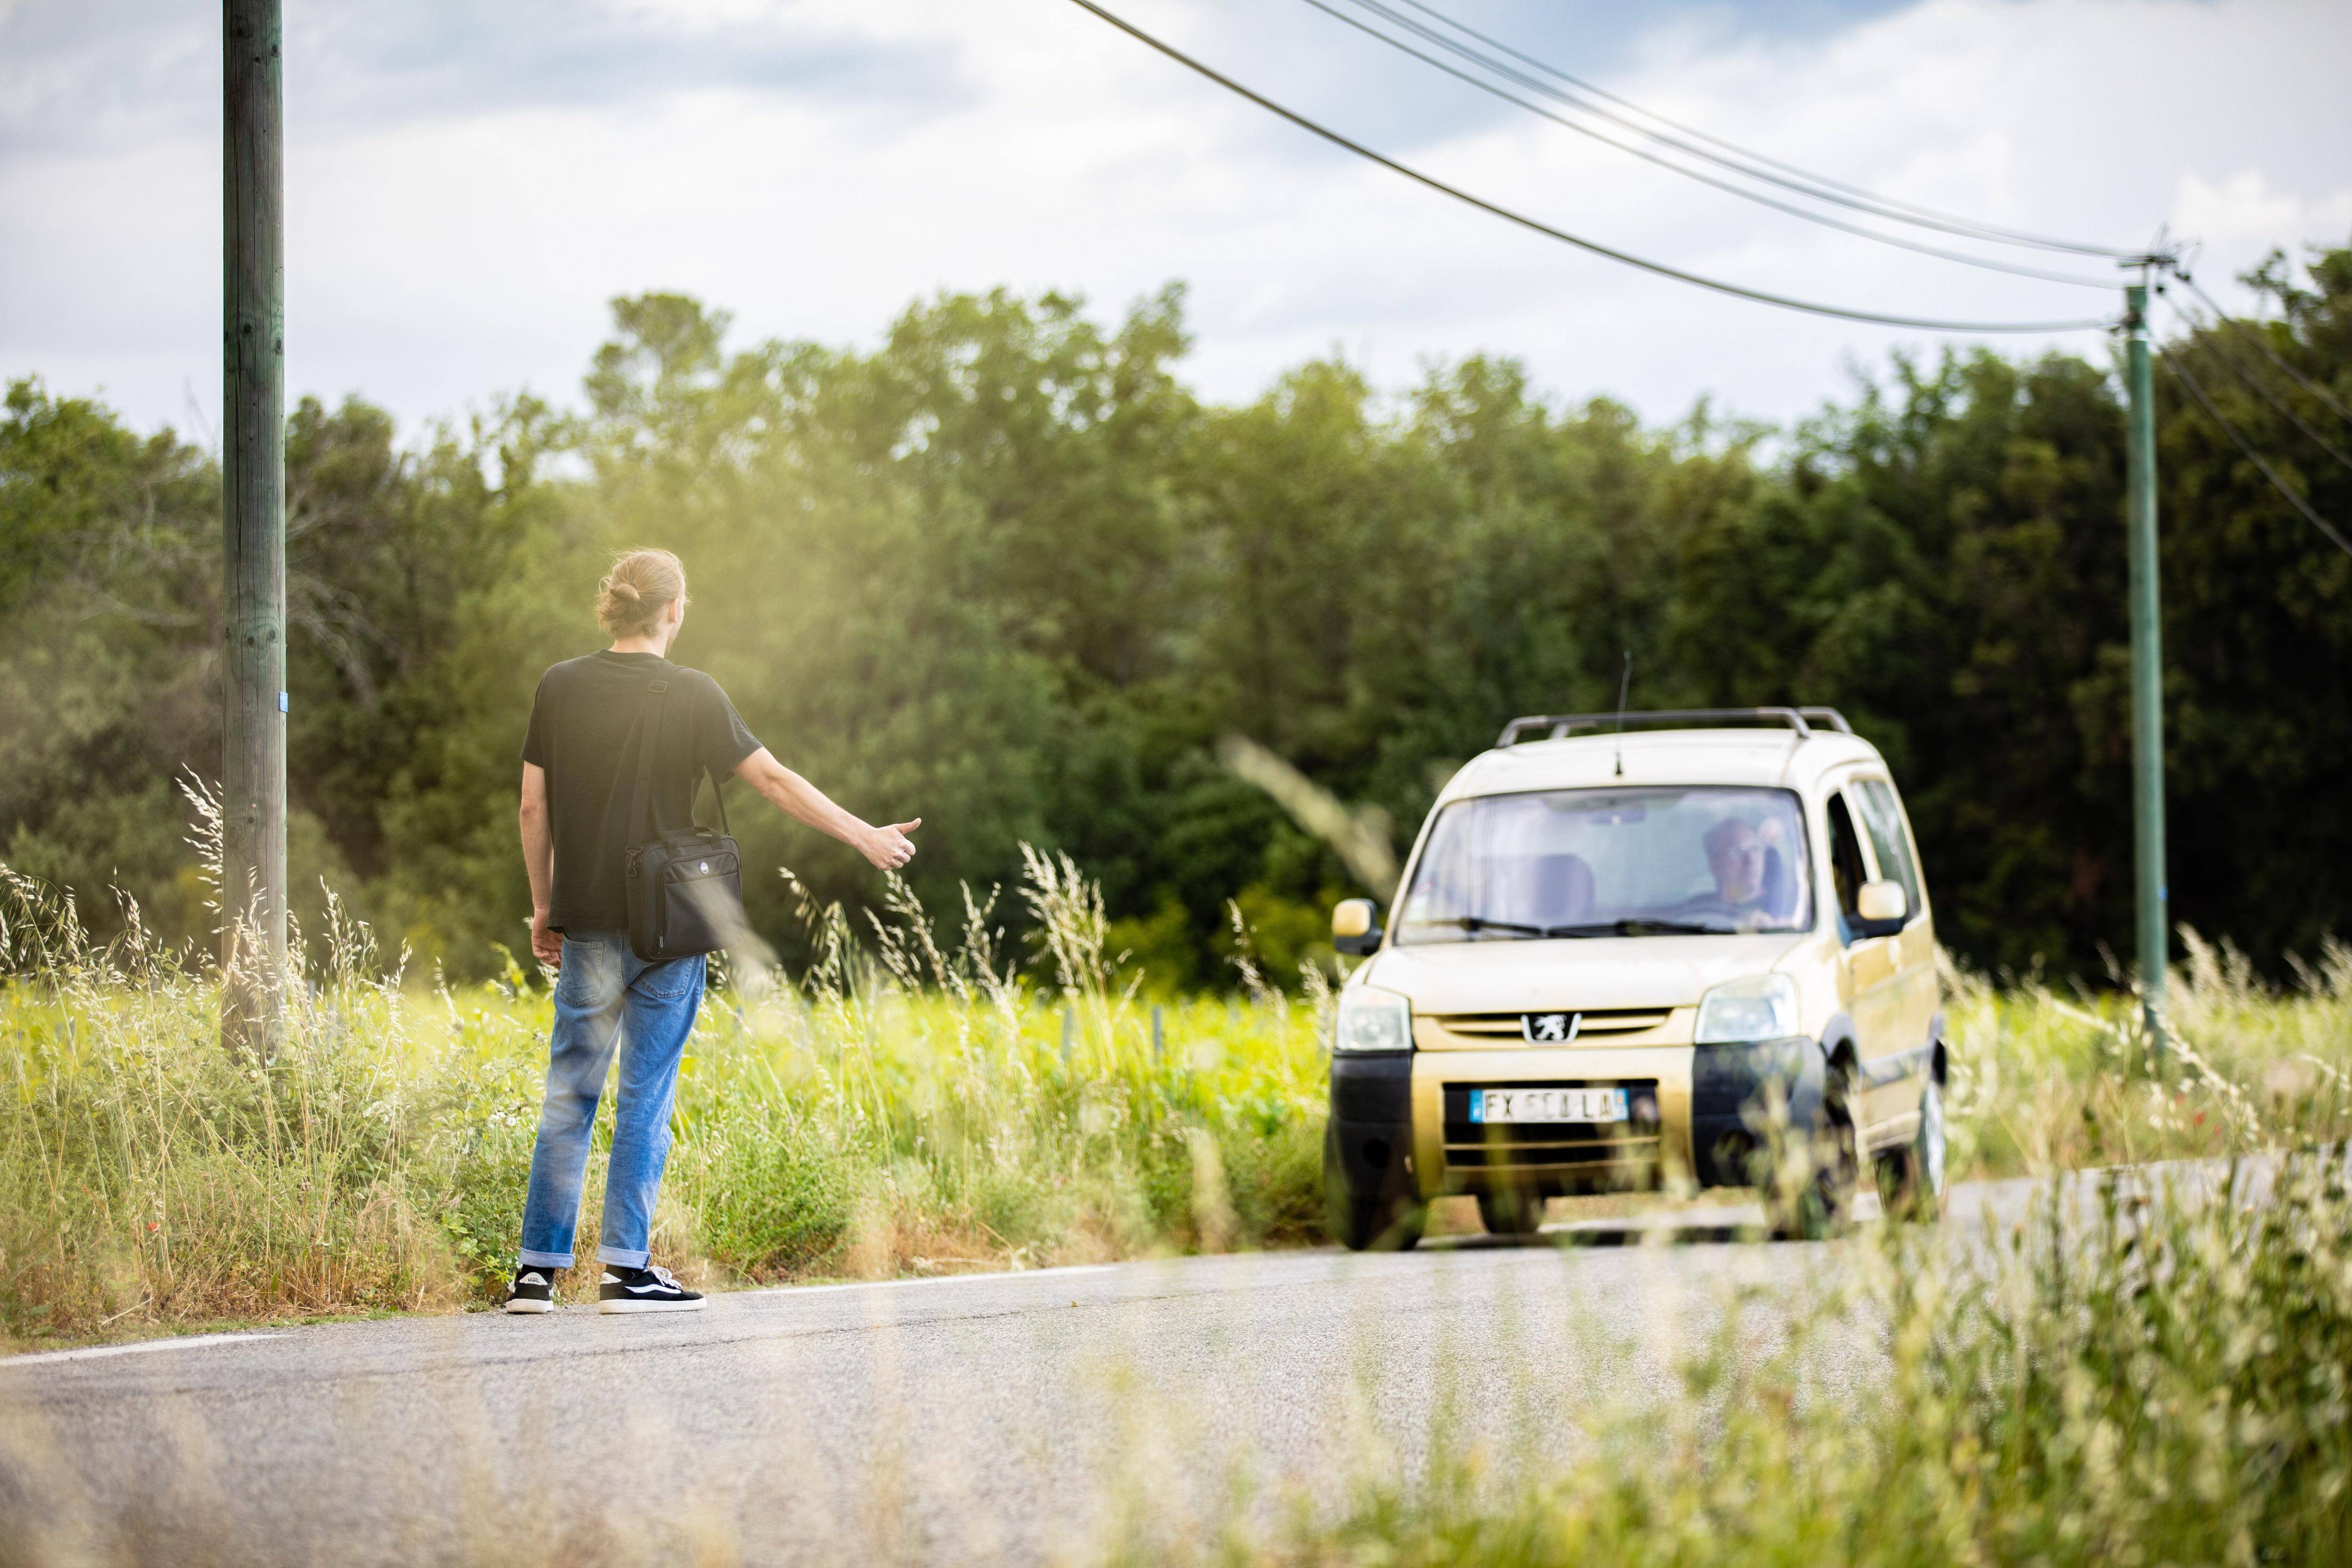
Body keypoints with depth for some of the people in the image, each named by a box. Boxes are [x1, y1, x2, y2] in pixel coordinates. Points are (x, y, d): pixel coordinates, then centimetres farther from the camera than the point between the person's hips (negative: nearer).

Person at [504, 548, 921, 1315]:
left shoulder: (560, 687, 2)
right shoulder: (691, 695, -7)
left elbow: (533, 806, 4)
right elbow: (775, 781, -5)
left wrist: (543, 904, 14)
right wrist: (865, 836, 3)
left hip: (585, 921, 3)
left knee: (569, 1092, 8)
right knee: (647, 1094, 2)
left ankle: (537, 1269, 6)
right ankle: (625, 1267, 1)